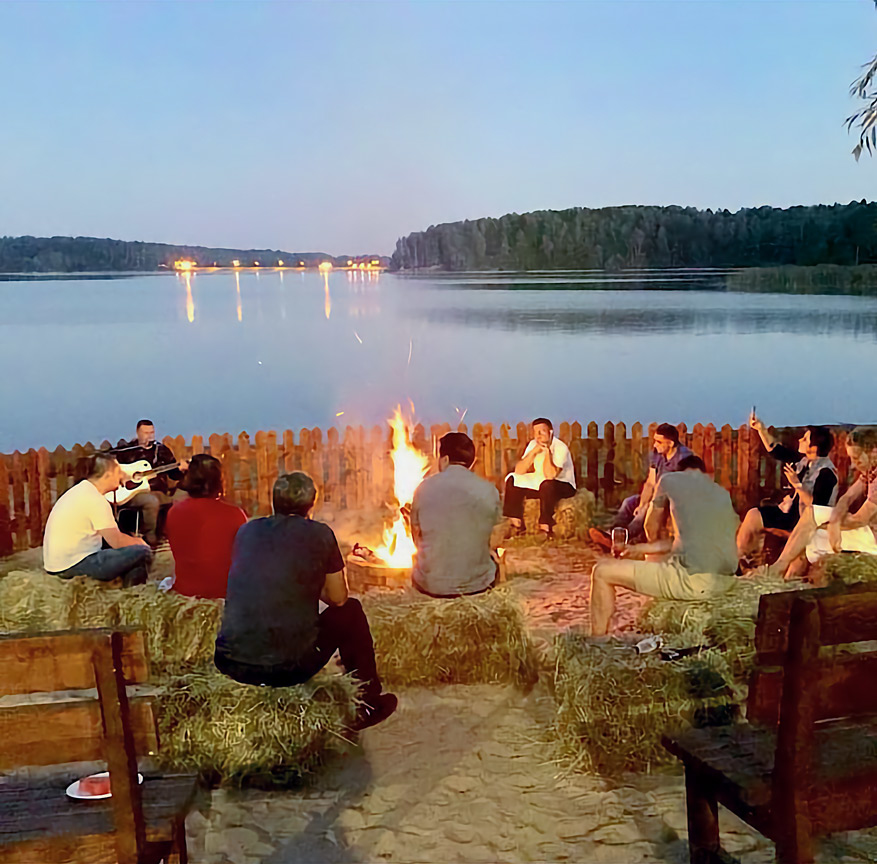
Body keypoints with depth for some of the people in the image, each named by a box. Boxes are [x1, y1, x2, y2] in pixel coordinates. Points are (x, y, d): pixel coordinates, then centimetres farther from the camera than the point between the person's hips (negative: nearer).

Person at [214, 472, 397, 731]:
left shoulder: (247, 531, 8)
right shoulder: (319, 534, -2)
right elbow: (338, 598, 7)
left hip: (231, 664, 4)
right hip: (289, 668, -4)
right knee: (351, 611, 20)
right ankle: (369, 704, 33)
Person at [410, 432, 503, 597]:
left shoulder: (424, 488, -8)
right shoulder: (489, 491, -7)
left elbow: (417, 538, 3)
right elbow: (492, 538, 6)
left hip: (432, 584, 0)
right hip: (477, 584, 0)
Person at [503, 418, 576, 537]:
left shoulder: (560, 448, -22)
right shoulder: (533, 444, -3)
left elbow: (550, 475, -35)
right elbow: (518, 471, -11)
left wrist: (547, 451, -32)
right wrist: (533, 452, -22)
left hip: (564, 486, -7)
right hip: (539, 483, 7)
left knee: (547, 485, -38)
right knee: (512, 480, -8)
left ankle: (545, 527, -24)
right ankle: (517, 524, -5)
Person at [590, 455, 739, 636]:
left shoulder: (670, 480, 6)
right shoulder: (723, 493, 22)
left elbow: (651, 528, 18)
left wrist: (654, 545, 41)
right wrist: (645, 548, 29)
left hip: (693, 581, -8)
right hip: (725, 581, 8)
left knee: (602, 571, 4)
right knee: (654, 559, 36)